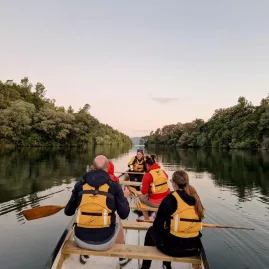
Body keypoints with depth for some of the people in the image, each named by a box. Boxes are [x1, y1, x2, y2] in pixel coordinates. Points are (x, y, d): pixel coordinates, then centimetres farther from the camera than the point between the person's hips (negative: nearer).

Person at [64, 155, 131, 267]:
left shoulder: (80, 185, -2)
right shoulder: (114, 186, -7)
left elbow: (68, 212, 9)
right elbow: (124, 215, -3)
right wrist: (124, 197, 15)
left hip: (81, 240, 2)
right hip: (104, 242, -2)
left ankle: (84, 256, 45)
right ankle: (123, 258, 43)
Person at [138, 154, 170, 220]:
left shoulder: (147, 175, -17)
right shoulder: (163, 172, -3)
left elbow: (144, 192, -12)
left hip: (155, 203, -5)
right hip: (166, 200, 5)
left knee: (141, 197, 21)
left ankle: (146, 219, 27)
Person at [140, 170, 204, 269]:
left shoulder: (170, 199, -16)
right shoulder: (195, 199, -1)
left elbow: (157, 225, -10)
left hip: (172, 247, -5)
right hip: (193, 247, 5)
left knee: (151, 231, 24)